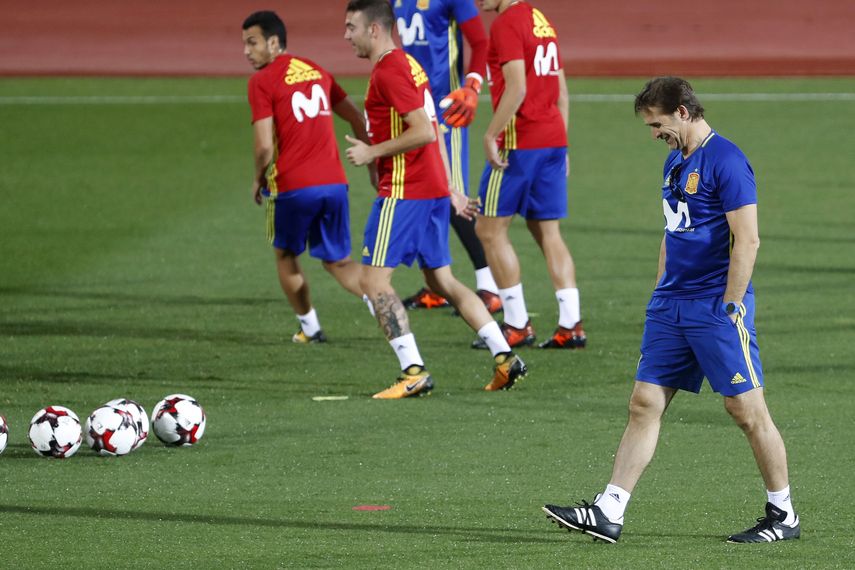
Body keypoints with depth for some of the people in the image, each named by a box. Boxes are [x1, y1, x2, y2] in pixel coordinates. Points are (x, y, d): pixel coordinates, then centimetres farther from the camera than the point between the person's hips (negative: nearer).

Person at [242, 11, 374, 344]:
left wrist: (259, 179, 6)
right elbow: (356, 118, 21)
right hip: (334, 182, 5)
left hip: (293, 186, -5)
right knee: (338, 261, 12)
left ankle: (310, 328, 20)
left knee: (286, 255, 18)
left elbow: (265, 145, -12)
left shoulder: (262, 81, -5)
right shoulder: (315, 70, 15)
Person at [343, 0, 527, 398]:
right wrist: (450, 190, 23)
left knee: (373, 279, -5)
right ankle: (505, 358, 9)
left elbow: (424, 131, -23)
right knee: (441, 280, 14)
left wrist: (372, 152, -14)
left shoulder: (388, 71, -14)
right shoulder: (408, 65, 17)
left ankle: (413, 373, -11)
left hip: (403, 193, -10)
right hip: (435, 189, 10)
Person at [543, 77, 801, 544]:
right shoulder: (675, 161, 14)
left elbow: (747, 240, -17)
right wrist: (660, 295, 19)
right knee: (644, 404, 3)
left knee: (746, 409, -2)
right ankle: (608, 513, 2)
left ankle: (783, 515, 9)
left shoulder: (725, 160, -14)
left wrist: (730, 308, -18)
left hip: (717, 306, -9)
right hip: (671, 306, 9)